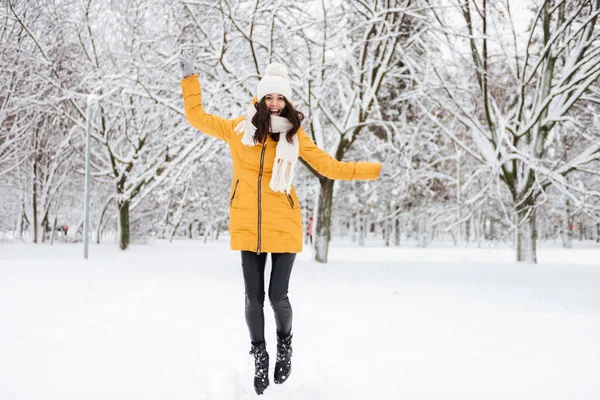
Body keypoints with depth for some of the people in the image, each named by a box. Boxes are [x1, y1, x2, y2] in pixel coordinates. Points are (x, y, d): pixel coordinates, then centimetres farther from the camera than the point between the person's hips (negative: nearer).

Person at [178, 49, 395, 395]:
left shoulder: (295, 135, 3)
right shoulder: (239, 129, 3)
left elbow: (331, 166, 6)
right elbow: (197, 116, 10)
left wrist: (374, 170, 3)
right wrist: (190, 76, 7)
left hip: (284, 225, -1)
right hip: (248, 226, 1)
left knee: (278, 296, -3)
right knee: (253, 298, 4)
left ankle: (285, 346, 27)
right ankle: (260, 356, 26)